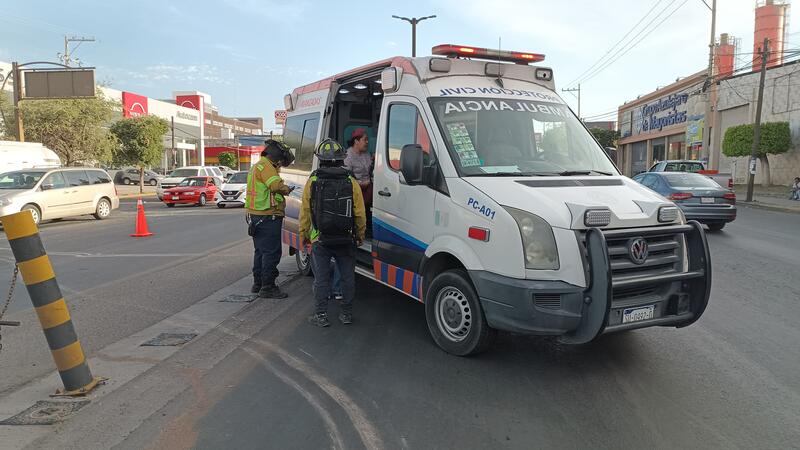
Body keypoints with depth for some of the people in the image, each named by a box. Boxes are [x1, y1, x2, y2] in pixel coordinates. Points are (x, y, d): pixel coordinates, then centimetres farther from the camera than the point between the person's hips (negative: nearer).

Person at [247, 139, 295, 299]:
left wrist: (283, 191, 11)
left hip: (255, 215, 11)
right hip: (267, 216, -11)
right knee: (272, 252, -7)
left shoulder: (257, 166, 22)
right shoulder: (266, 166, -13)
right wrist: (286, 189, -6)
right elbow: (277, 186, -25)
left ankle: (258, 284, 27)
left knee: (261, 250, 18)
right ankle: (268, 287, -4)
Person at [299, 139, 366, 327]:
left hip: (320, 240, -1)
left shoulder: (312, 182, -5)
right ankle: (347, 313, 19)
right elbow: (360, 214, 0)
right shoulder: (352, 183, -3)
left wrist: (303, 235, 10)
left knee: (321, 278, 6)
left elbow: (305, 212, -2)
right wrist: (360, 235, 13)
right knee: (348, 276, 11)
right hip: (346, 240, 1)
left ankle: (321, 315, 10)